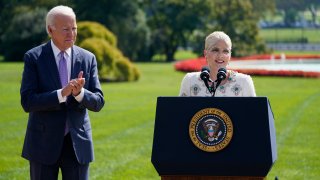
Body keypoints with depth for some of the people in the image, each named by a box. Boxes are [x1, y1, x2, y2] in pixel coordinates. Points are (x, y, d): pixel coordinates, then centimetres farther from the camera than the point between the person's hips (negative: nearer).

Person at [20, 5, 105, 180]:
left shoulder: (88, 58, 3)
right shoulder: (33, 57, -4)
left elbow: (98, 103, 1)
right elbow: (27, 102, -13)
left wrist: (79, 93, -21)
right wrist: (61, 93, -26)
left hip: (77, 143, 2)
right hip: (44, 143, -2)